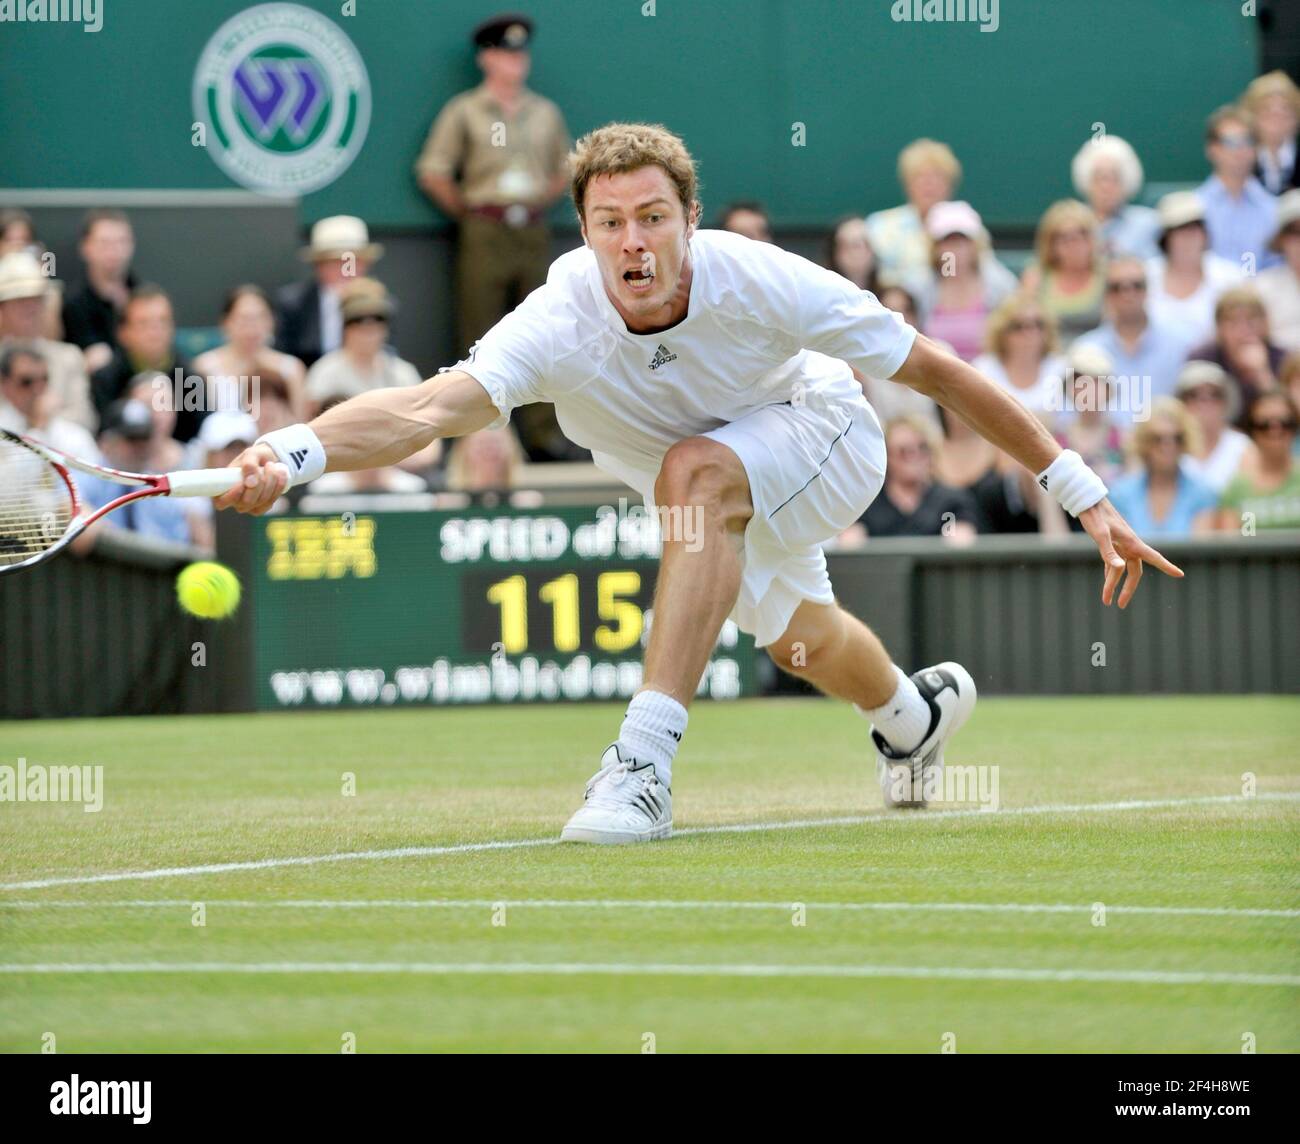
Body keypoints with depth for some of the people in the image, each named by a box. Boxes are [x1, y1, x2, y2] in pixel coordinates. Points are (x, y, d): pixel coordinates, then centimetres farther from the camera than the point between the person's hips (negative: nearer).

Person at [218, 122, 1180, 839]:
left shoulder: (759, 282, -37)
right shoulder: (560, 324, -37)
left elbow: (936, 371, -25)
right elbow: (427, 410, -55)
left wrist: (1082, 492, -22)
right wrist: (295, 451, -76)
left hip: (822, 430, -4)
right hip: (717, 485, 4)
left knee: (696, 472, -36)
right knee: (799, 638, 28)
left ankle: (647, 762, -36)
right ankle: (915, 710, 66)